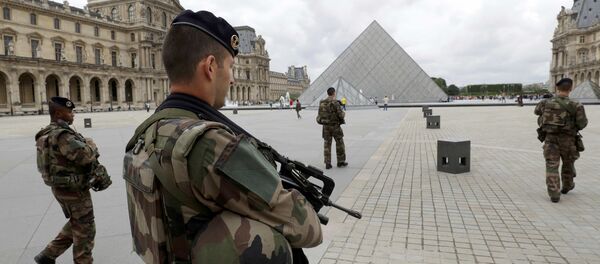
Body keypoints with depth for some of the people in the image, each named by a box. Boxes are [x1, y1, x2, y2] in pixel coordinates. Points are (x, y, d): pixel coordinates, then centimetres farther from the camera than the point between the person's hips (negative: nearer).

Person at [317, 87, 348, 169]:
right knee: (340, 144, 11)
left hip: (326, 126, 5)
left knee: (327, 145, 8)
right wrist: (344, 114, 6)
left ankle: (327, 164, 7)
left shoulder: (322, 103, 1)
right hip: (335, 126, -5)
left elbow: (320, 115, 8)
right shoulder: (335, 103, -17)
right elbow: (341, 115, -18)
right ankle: (341, 162, 18)